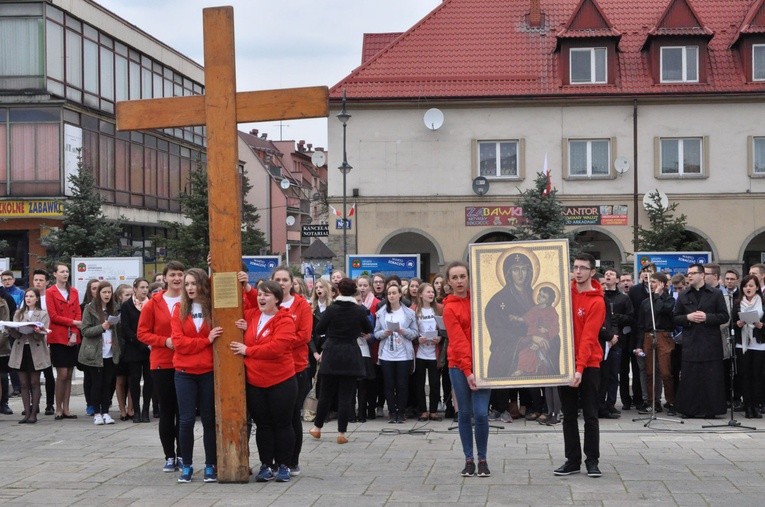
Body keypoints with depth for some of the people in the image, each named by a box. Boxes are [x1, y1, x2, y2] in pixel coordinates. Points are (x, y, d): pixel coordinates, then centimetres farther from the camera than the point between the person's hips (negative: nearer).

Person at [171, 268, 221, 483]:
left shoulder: (215, 308, 2)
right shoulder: (180, 310, 5)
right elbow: (178, 342, -4)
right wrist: (206, 340, -13)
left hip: (209, 372, -1)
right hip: (185, 373, 1)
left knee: (209, 419, 5)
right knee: (186, 419, -1)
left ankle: (211, 465, 13)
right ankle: (187, 466, 10)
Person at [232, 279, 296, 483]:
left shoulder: (285, 321, -12)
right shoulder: (252, 315, 5)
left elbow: (276, 347, -23)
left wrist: (247, 350, -18)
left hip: (281, 382, -5)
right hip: (255, 382, 5)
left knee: (282, 424, 5)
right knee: (262, 425, 10)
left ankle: (283, 466, 15)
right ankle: (266, 465, 17)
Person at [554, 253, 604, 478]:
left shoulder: (597, 301, -11)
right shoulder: (566, 291, 5)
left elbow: (588, 338, -18)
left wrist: (580, 368, -25)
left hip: (588, 365, -5)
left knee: (590, 415, 0)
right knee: (569, 415, 8)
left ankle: (592, 461, 8)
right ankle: (572, 460, 14)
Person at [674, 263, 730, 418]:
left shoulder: (716, 294, 5)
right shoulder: (683, 296, 12)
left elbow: (724, 317, 1)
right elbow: (676, 318, 11)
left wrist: (707, 317, -13)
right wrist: (688, 318, -8)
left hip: (710, 342, -2)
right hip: (690, 343, 2)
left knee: (711, 377, -1)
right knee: (689, 377, 1)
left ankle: (711, 409, 5)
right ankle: (689, 409, 7)